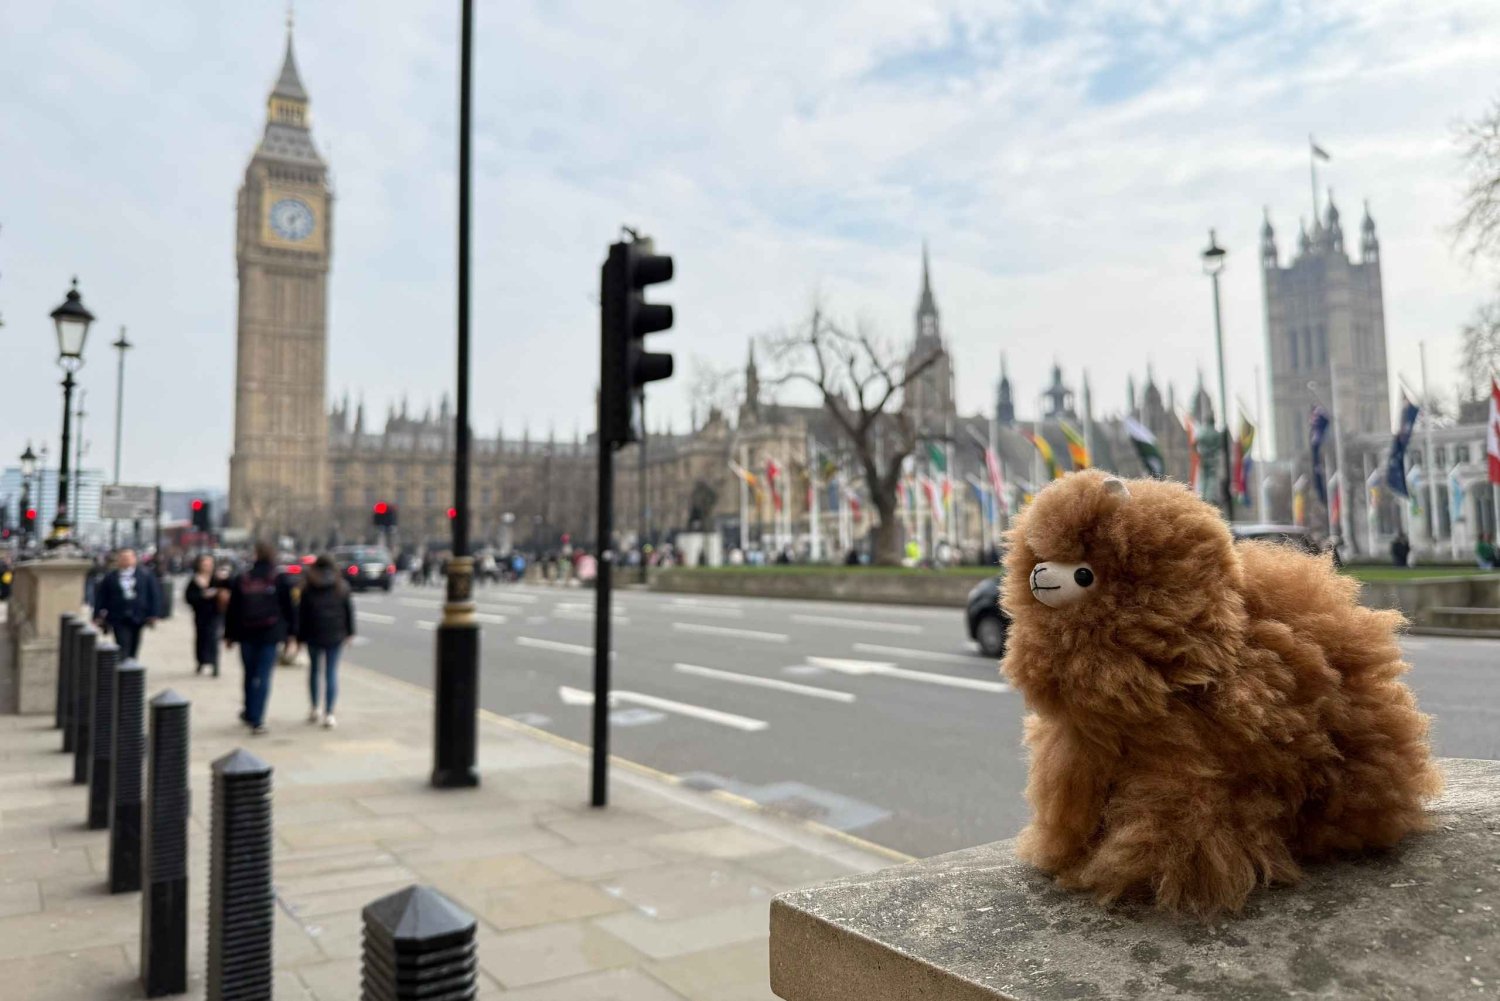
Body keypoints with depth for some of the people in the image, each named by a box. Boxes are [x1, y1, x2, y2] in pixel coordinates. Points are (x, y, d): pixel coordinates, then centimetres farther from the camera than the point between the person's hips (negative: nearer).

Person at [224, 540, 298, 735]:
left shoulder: (241, 579, 4)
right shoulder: (280, 579, -3)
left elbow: (231, 610, 7)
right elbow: (289, 608, -2)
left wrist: (229, 635, 14)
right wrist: (291, 633, 5)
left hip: (247, 635, 3)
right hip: (270, 634, -3)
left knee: (250, 674, 17)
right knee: (263, 676, -2)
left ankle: (249, 713, 30)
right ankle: (256, 720, -4)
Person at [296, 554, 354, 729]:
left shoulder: (307, 588, -3)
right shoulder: (341, 587, 1)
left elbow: (301, 614, -3)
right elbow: (349, 611, 4)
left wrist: (300, 637, 1)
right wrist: (349, 632, 12)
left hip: (314, 636, 0)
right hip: (335, 636, 0)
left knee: (314, 669, 18)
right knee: (331, 672, 1)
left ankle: (315, 709, 25)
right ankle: (328, 714, -4)